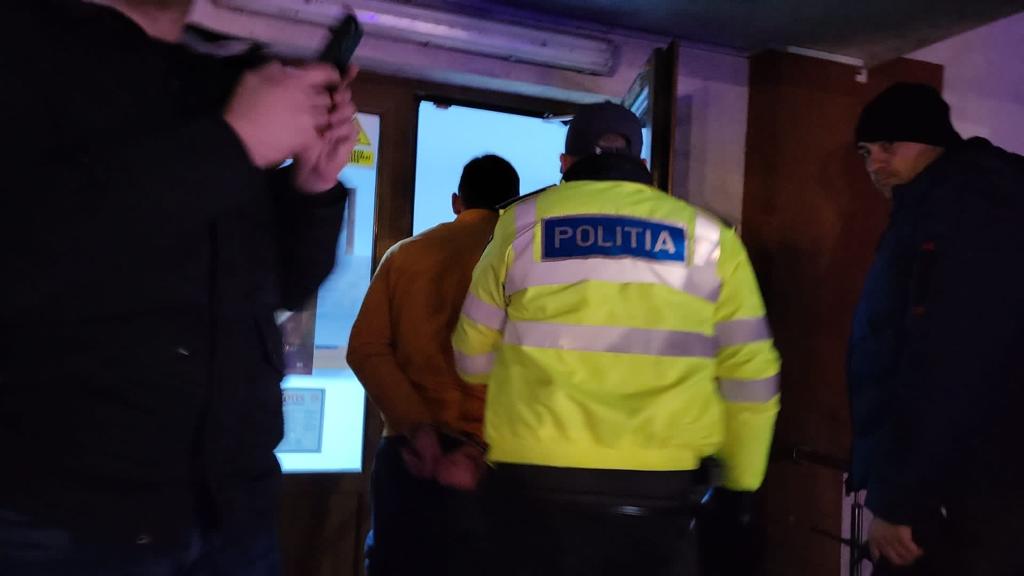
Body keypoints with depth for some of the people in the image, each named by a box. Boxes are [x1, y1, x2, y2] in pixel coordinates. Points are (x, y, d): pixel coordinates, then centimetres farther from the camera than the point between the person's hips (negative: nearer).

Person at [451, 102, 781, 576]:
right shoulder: (707, 236, 4)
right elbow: (749, 374, 5)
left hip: (535, 476, 0)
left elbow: (473, 359, 9)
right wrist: (741, 481, 17)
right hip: (658, 485, 1)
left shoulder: (523, 222, 3)